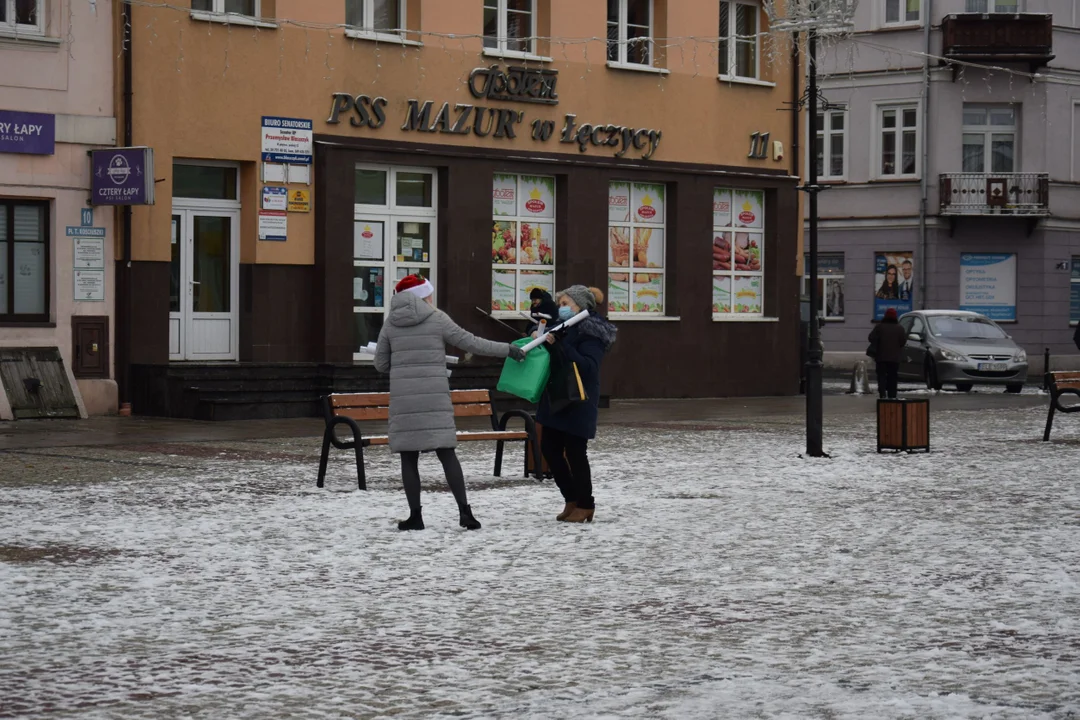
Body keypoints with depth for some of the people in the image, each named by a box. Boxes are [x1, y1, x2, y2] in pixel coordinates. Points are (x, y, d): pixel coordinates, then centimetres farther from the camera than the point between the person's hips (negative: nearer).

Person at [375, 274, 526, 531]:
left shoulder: (391, 323, 8)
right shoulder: (437, 318, 1)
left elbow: (381, 364, 11)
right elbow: (471, 343, 1)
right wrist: (507, 349, 8)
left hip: (403, 397, 2)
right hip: (434, 397, -2)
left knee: (409, 457, 5)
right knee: (446, 453, -1)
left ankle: (415, 515, 3)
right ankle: (464, 510, -8)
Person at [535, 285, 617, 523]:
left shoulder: (591, 333, -13)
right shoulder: (566, 328, 12)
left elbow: (587, 365, -25)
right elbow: (556, 361, 22)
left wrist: (558, 344, -29)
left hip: (578, 402, -9)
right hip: (557, 398, 9)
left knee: (575, 451, -4)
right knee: (549, 447, 8)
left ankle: (585, 504, 9)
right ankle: (572, 499, 20)